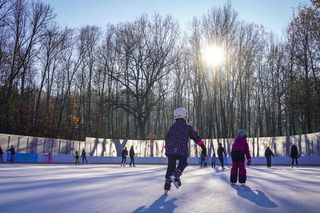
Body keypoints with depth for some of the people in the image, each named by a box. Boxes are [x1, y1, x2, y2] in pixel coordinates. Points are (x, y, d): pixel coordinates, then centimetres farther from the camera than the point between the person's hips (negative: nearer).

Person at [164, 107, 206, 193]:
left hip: (171, 150, 3)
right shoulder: (188, 127, 0)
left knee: (171, 166, 12)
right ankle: (175, 176, -8)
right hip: (182, 151, -3)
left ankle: (167, 187, 12)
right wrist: (203, 147, 3)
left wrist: (167, 149, 27)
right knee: (182, 163, 19)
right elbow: (196, 137, -1)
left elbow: (167, 139, 16)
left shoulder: (172, 127, 10)